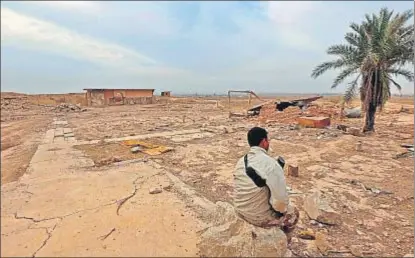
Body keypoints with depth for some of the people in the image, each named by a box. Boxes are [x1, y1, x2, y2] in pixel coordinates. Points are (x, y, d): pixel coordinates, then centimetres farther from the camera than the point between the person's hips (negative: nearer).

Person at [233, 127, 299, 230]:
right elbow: (281, 198, -24)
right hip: (259, 216, -6)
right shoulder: (271, 164, -24)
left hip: (240, 210, 6)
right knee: (293, 213, 18)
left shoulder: (241, 161, -2)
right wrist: (281, 210, -4)